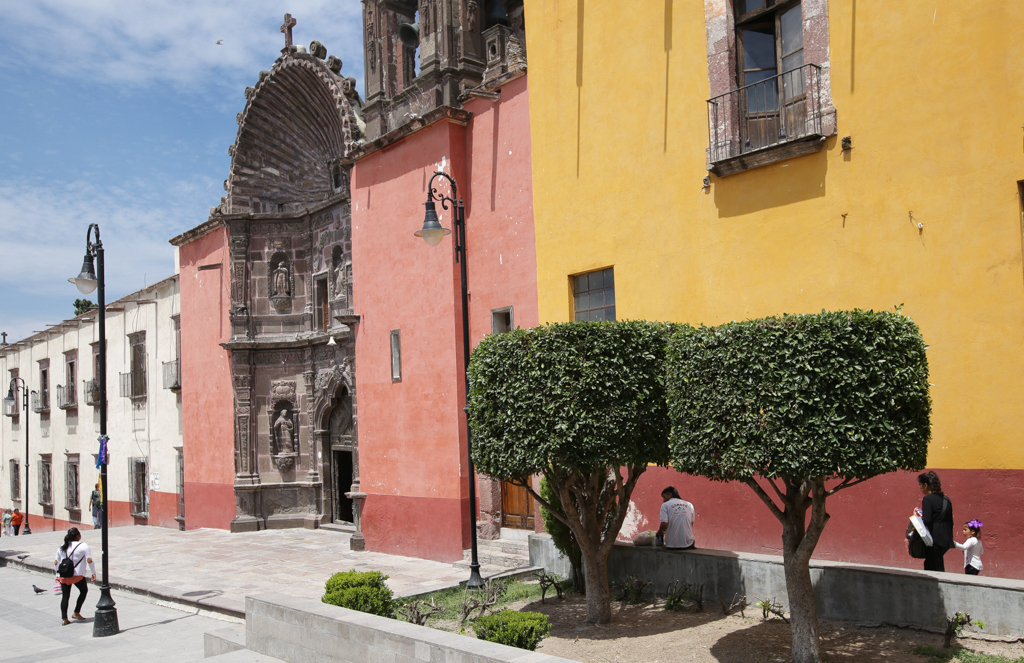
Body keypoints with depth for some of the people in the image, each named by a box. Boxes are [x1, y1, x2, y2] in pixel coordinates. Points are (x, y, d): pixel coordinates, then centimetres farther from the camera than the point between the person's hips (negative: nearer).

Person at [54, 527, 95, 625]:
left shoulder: (61, 548, 13)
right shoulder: (83, 546, -2)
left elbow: (56, 563, 14)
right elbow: (89, 560, -8)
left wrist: (58, 575, 24)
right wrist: (93, 573, -3)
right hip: (78, 575, -4)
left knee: (65, 596, 9)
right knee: (84, 591, 17)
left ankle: (64, 618, 4)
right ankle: (76, 613, 15)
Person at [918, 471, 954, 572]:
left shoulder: (927, 499, -12)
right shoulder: (946, 499, 12)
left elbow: (926, 521, -20)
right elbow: (950, 521, 16)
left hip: (934, 540, -8)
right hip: (946, 540, 8)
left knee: (936, 568, -3)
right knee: (928, 564, 19)